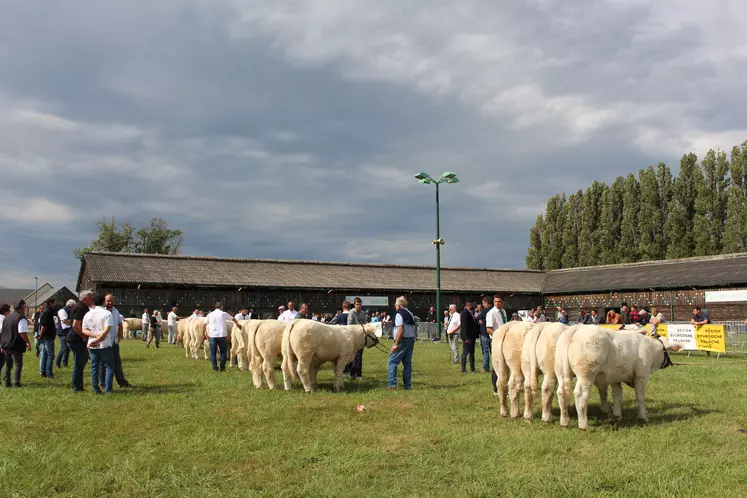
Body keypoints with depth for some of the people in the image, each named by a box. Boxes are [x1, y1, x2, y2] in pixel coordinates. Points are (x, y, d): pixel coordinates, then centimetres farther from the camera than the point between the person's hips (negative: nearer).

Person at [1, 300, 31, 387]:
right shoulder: (21, 318, -13)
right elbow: (23, 333, -21)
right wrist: (28, 343, -12)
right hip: (16, 346, -7)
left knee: (8, 365, 16)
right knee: (18, 364, 0)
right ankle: (16, 383, -2)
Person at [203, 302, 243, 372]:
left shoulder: (210, 314, 9)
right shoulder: (223, 314, 4)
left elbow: (204, 325, 9)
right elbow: (233, 319, 15)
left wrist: (204, 334, 20)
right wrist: (238, 324, 30)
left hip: (212, 336, 1)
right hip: (222, 335, -1)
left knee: (213, 352, 9)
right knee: (223, 352, 11)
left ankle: (215, 368, 6)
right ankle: (222, 367, 9)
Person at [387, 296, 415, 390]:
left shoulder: (399, 314, -11)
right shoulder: (410, 314, 16)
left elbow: (400, 330, -19)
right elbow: (412, 330, 15)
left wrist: (396, 344, -19)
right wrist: (412, 343, 18)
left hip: (402, 341, -8)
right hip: (411, 340, 8)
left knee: (392, 361, -4)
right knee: (407, 363, 11)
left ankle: (392, 384, -9)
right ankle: (408, 385, 11)